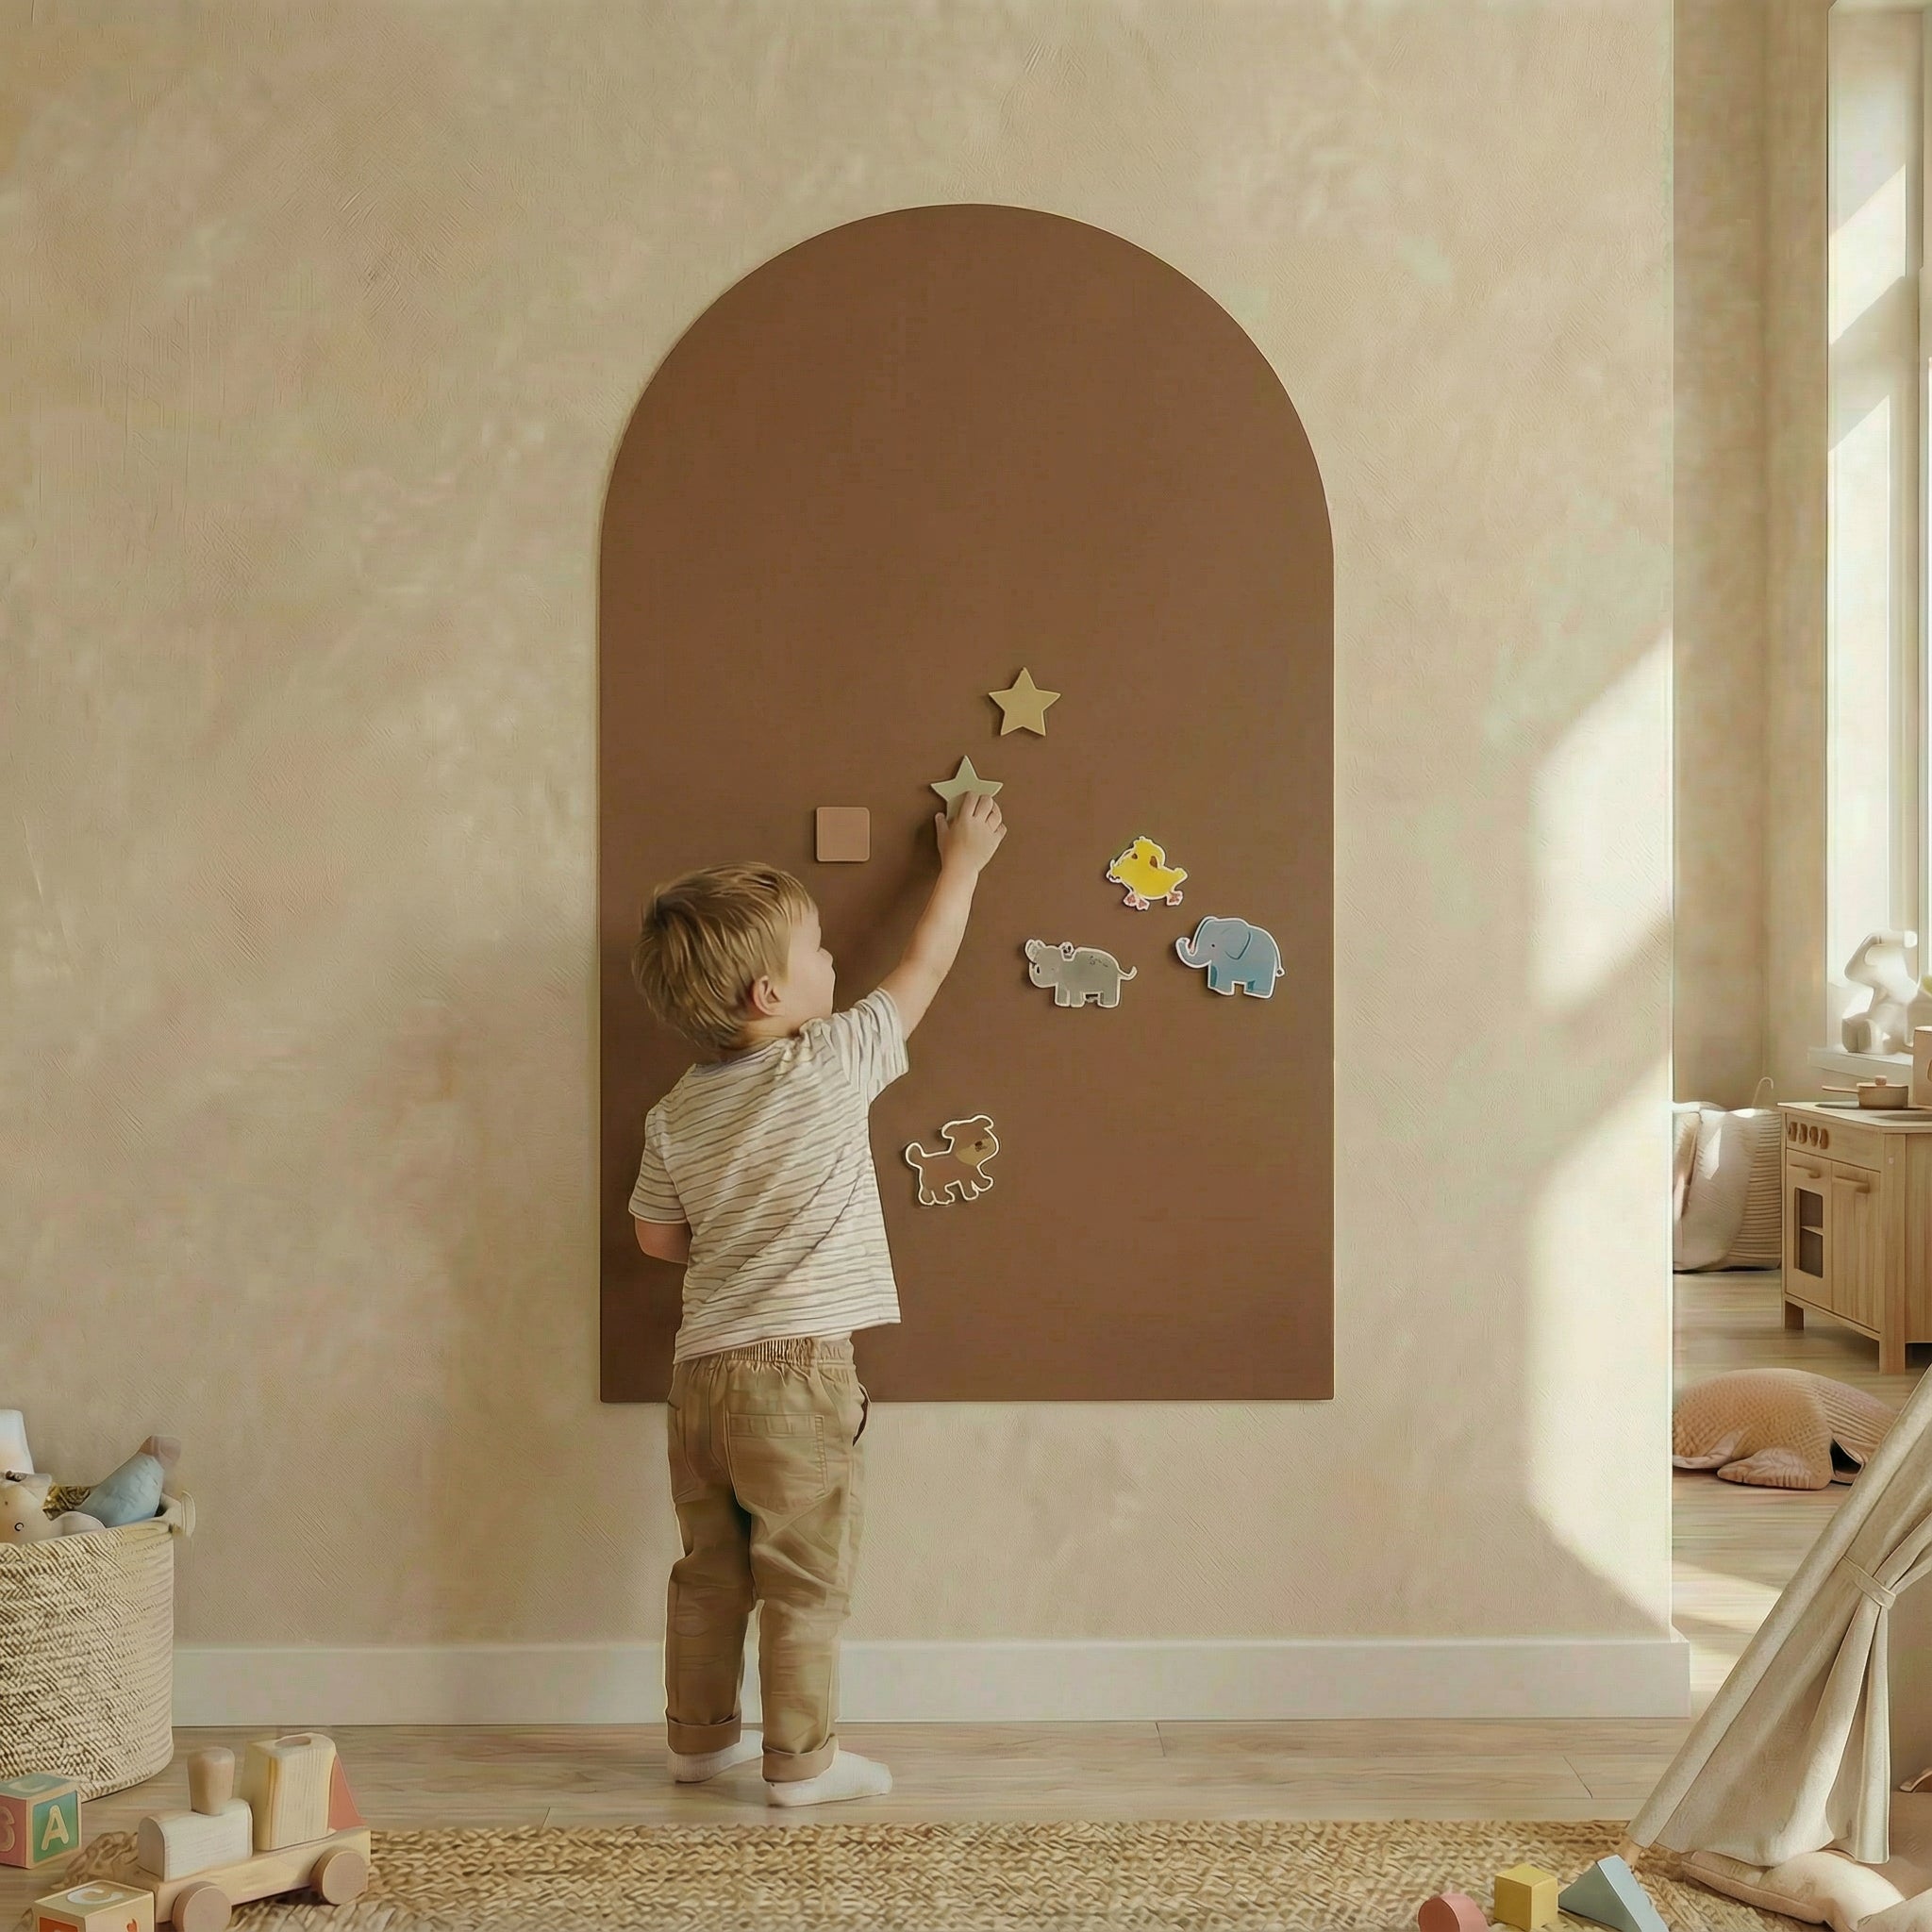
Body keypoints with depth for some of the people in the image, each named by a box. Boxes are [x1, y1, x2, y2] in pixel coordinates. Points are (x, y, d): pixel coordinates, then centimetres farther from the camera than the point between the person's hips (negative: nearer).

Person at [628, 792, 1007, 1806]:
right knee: (804, 1574, 3)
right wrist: (963, 860, 17)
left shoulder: (676, 1114, 6)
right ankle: (800, 1755, 9)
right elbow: (924, 967, 4)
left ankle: (699, 1733, 27)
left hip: (701, 1365, 6)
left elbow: (659, 1237, 14)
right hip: (797, 1364, -6)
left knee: (710, 1567, 17)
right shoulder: (833, 1065, -9)